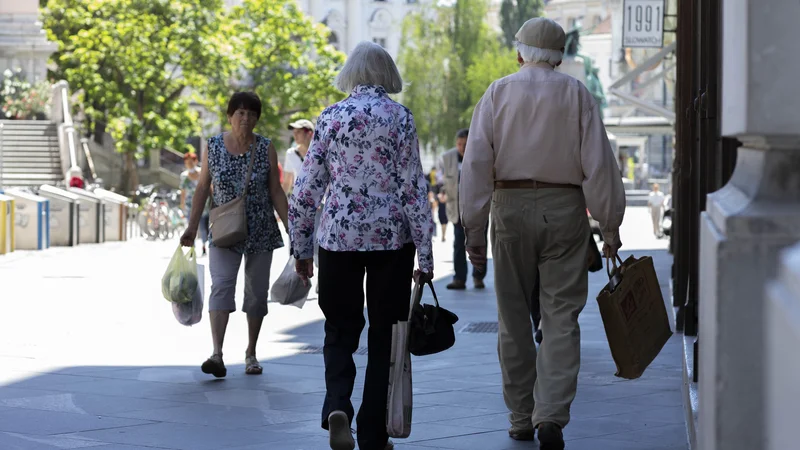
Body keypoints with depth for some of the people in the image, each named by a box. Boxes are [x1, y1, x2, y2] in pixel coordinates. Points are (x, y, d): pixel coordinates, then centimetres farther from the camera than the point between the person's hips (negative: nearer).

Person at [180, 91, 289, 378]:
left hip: (261, 231, 1)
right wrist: (192, 227, 2)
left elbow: (275, 191, 3)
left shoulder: (266, 149, 0)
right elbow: (203, 188, 6)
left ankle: (251, 353, 20)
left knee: (257, 290, 6)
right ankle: (217, 354, -27)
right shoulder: (213, 147, 1)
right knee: (221, 285, -16)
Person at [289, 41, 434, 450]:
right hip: (391, 238, -1)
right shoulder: (399, 117, -3)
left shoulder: (330, 117, 2)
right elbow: (413, 187, -5)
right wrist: (424, 253, -1)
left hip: (338, 237, 1)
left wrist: (301, 247, 12)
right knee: (383, 336, 9)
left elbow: (306, 188, 3)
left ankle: (337, 406, -15)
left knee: (340, 331, 12)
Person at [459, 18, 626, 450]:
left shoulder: (497, 94, 4)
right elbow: (599, 164, -3)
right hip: (565, 208, -1)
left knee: (514, 316, 10)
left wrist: (474, 229, 1)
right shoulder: (577, 95, 2)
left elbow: (476, 164, -2)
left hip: (511, 207, 1)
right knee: (561, 316, 0)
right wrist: (610, 225, 2)